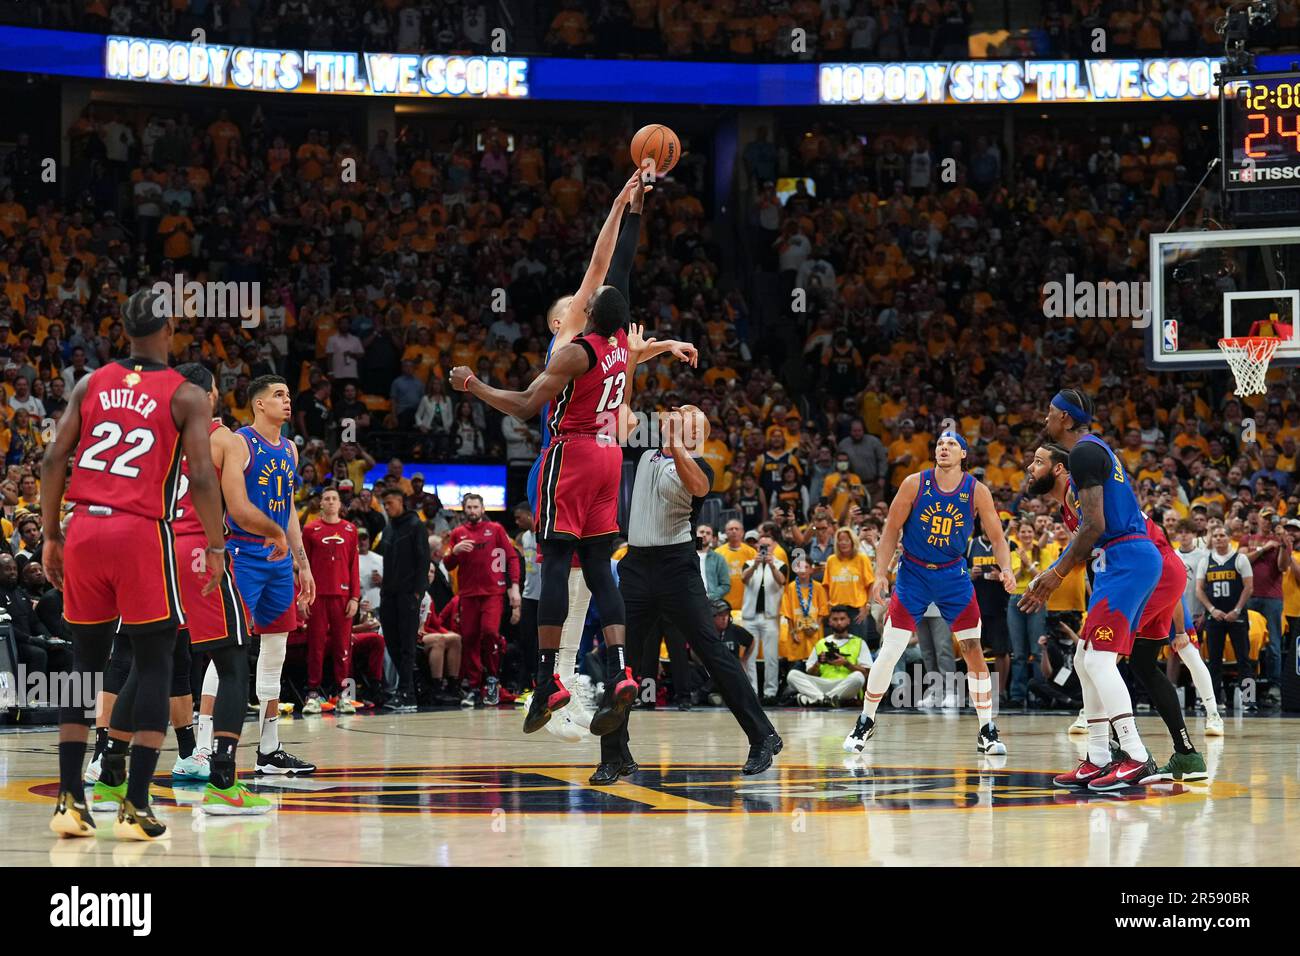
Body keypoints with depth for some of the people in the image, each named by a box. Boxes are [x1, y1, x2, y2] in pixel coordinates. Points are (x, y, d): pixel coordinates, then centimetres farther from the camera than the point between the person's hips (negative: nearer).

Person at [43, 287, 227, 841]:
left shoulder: (90, 385, 10)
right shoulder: (186, 396, 0)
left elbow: (54, 460, 5)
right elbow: (202, 477, -9)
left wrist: (51, 535, 12)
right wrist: (215, 547, 0)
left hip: (84, 527, 4)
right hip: (143, 533, -4)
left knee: (86, 661, 13)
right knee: (154, 665, 4)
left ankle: (70, 799, 9)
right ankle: (135, 806, -4)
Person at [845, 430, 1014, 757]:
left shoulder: (977, 491, -10)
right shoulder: (915, 484, -12)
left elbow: (997, 537, -5)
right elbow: (891, 531, -5)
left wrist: (1006, 568, -24)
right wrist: (881, 574, -12)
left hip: (953, 574, 1)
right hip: (914, 572, -1)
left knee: (973, 649, -5)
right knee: (888, 653, -4)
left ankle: (987, 732, 4)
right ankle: (865, 723, 14)